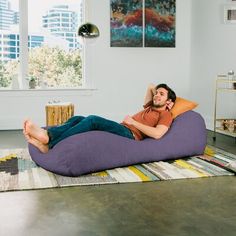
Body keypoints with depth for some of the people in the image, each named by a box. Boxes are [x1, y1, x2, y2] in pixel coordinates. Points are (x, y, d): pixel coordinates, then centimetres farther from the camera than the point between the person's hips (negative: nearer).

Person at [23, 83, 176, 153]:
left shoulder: (165, 115, 9)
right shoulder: (150, 108, 33)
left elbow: (157, 134, -13)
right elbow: (151, 87, 49)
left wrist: (133, 122, -7)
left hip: (129, 135, -9)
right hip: (119, 129, 9)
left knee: (93, 120, -31)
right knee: (78, 119, -10)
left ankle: (49, 145, -41)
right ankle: (46, 135, -34)